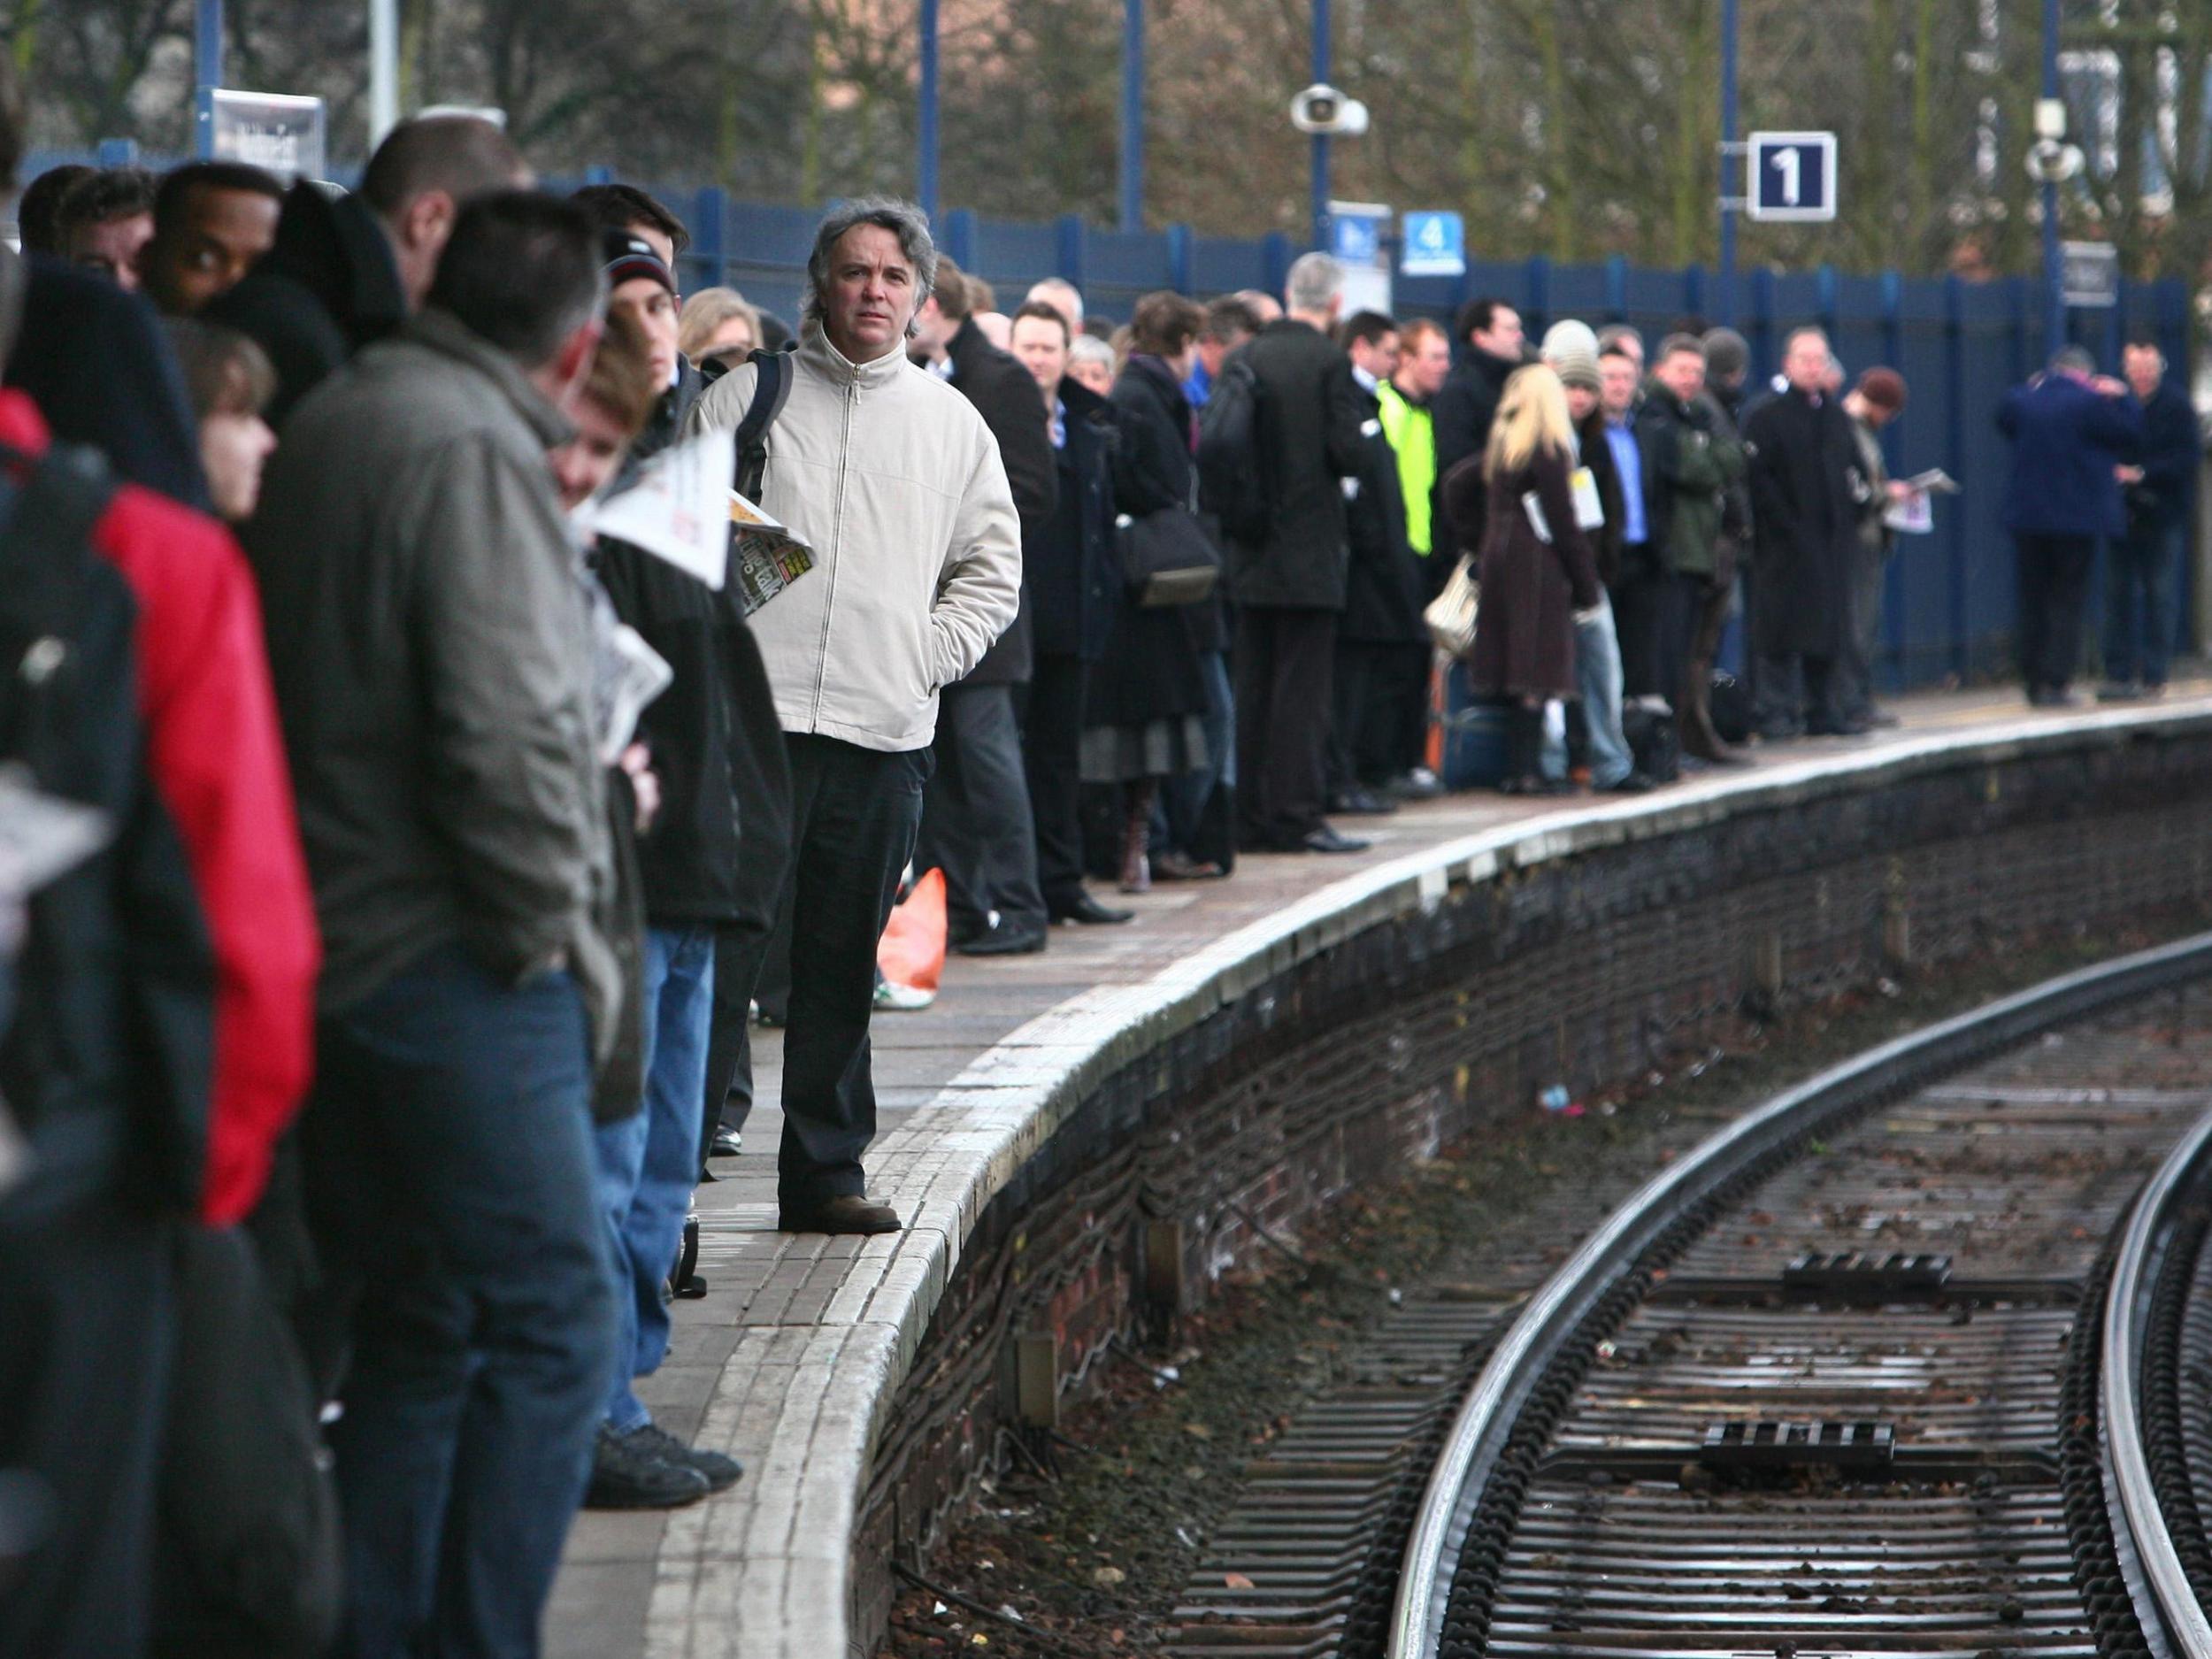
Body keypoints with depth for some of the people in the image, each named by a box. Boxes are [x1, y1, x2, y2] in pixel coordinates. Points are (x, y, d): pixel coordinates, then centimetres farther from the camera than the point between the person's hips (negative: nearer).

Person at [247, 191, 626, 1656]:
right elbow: (507, 734, -22)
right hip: (455, 967, -9)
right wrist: (562, 935, -10)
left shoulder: (331, 423, 14)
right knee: (551, 1325, -4)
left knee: (418, 1329, 16)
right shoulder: (477, 453, -15)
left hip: (335, 947, 9)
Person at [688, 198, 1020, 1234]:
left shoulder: (950, 422, 14)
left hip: (888, 730, 3)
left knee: (844, 964, 7)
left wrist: (929, 655, 4)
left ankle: (825, 1170, 13)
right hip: (757, 718, -3)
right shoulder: (750, 396, 5)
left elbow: (993, 569, 18)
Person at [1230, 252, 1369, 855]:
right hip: (1309, 549, -5)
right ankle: (1297, 815, -5)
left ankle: (1255, 817, 13)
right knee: (1303, 686, -3)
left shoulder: (1247, 358, 4)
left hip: (1251, 552, 5)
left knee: (1254, 687, 10)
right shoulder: (1330, 362, -11)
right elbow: (1348, 453, -16)